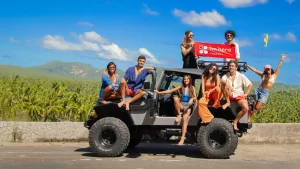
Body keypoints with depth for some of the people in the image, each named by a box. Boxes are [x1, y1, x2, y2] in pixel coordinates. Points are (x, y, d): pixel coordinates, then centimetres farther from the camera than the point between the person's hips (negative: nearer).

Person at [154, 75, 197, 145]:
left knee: (185, 119, -20)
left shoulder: (192, 88, 4)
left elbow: (195, 97, 4)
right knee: (175, 98, -31)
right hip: (181, 105, 1)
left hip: (188, 105, 0)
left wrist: (192, 99, -21)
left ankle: (182, 138, -24)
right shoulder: (181, 87, 2)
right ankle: (179, 115, -15)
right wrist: (160, 92, -9)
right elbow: (171, 90, -2)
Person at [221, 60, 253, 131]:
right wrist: (225, 83, -39)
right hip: (229, 96, 0)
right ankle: (228, 102, -17)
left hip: (239, 95, 0)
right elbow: (222, 81, -18)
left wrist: (246, 94, -3)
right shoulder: (225, 76, 4)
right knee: (224, 84, -29)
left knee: (246, 108, -29)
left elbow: (250, 84, 6)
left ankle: (235, 122, -11)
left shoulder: (241, 76, 3)